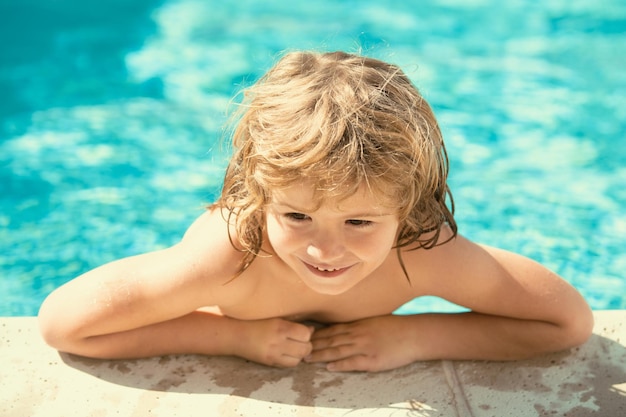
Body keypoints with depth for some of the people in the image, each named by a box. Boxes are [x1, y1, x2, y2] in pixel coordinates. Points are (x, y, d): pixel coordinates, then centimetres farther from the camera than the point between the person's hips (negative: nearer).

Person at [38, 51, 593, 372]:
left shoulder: (424, 252, -38)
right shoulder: (232, 253, -44)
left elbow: (572, 319, -28)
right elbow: (61, 321, -37)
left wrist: (414, 338, -38)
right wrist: (234, 334, -40)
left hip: (355, 382, 2)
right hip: (229, 382, -1)